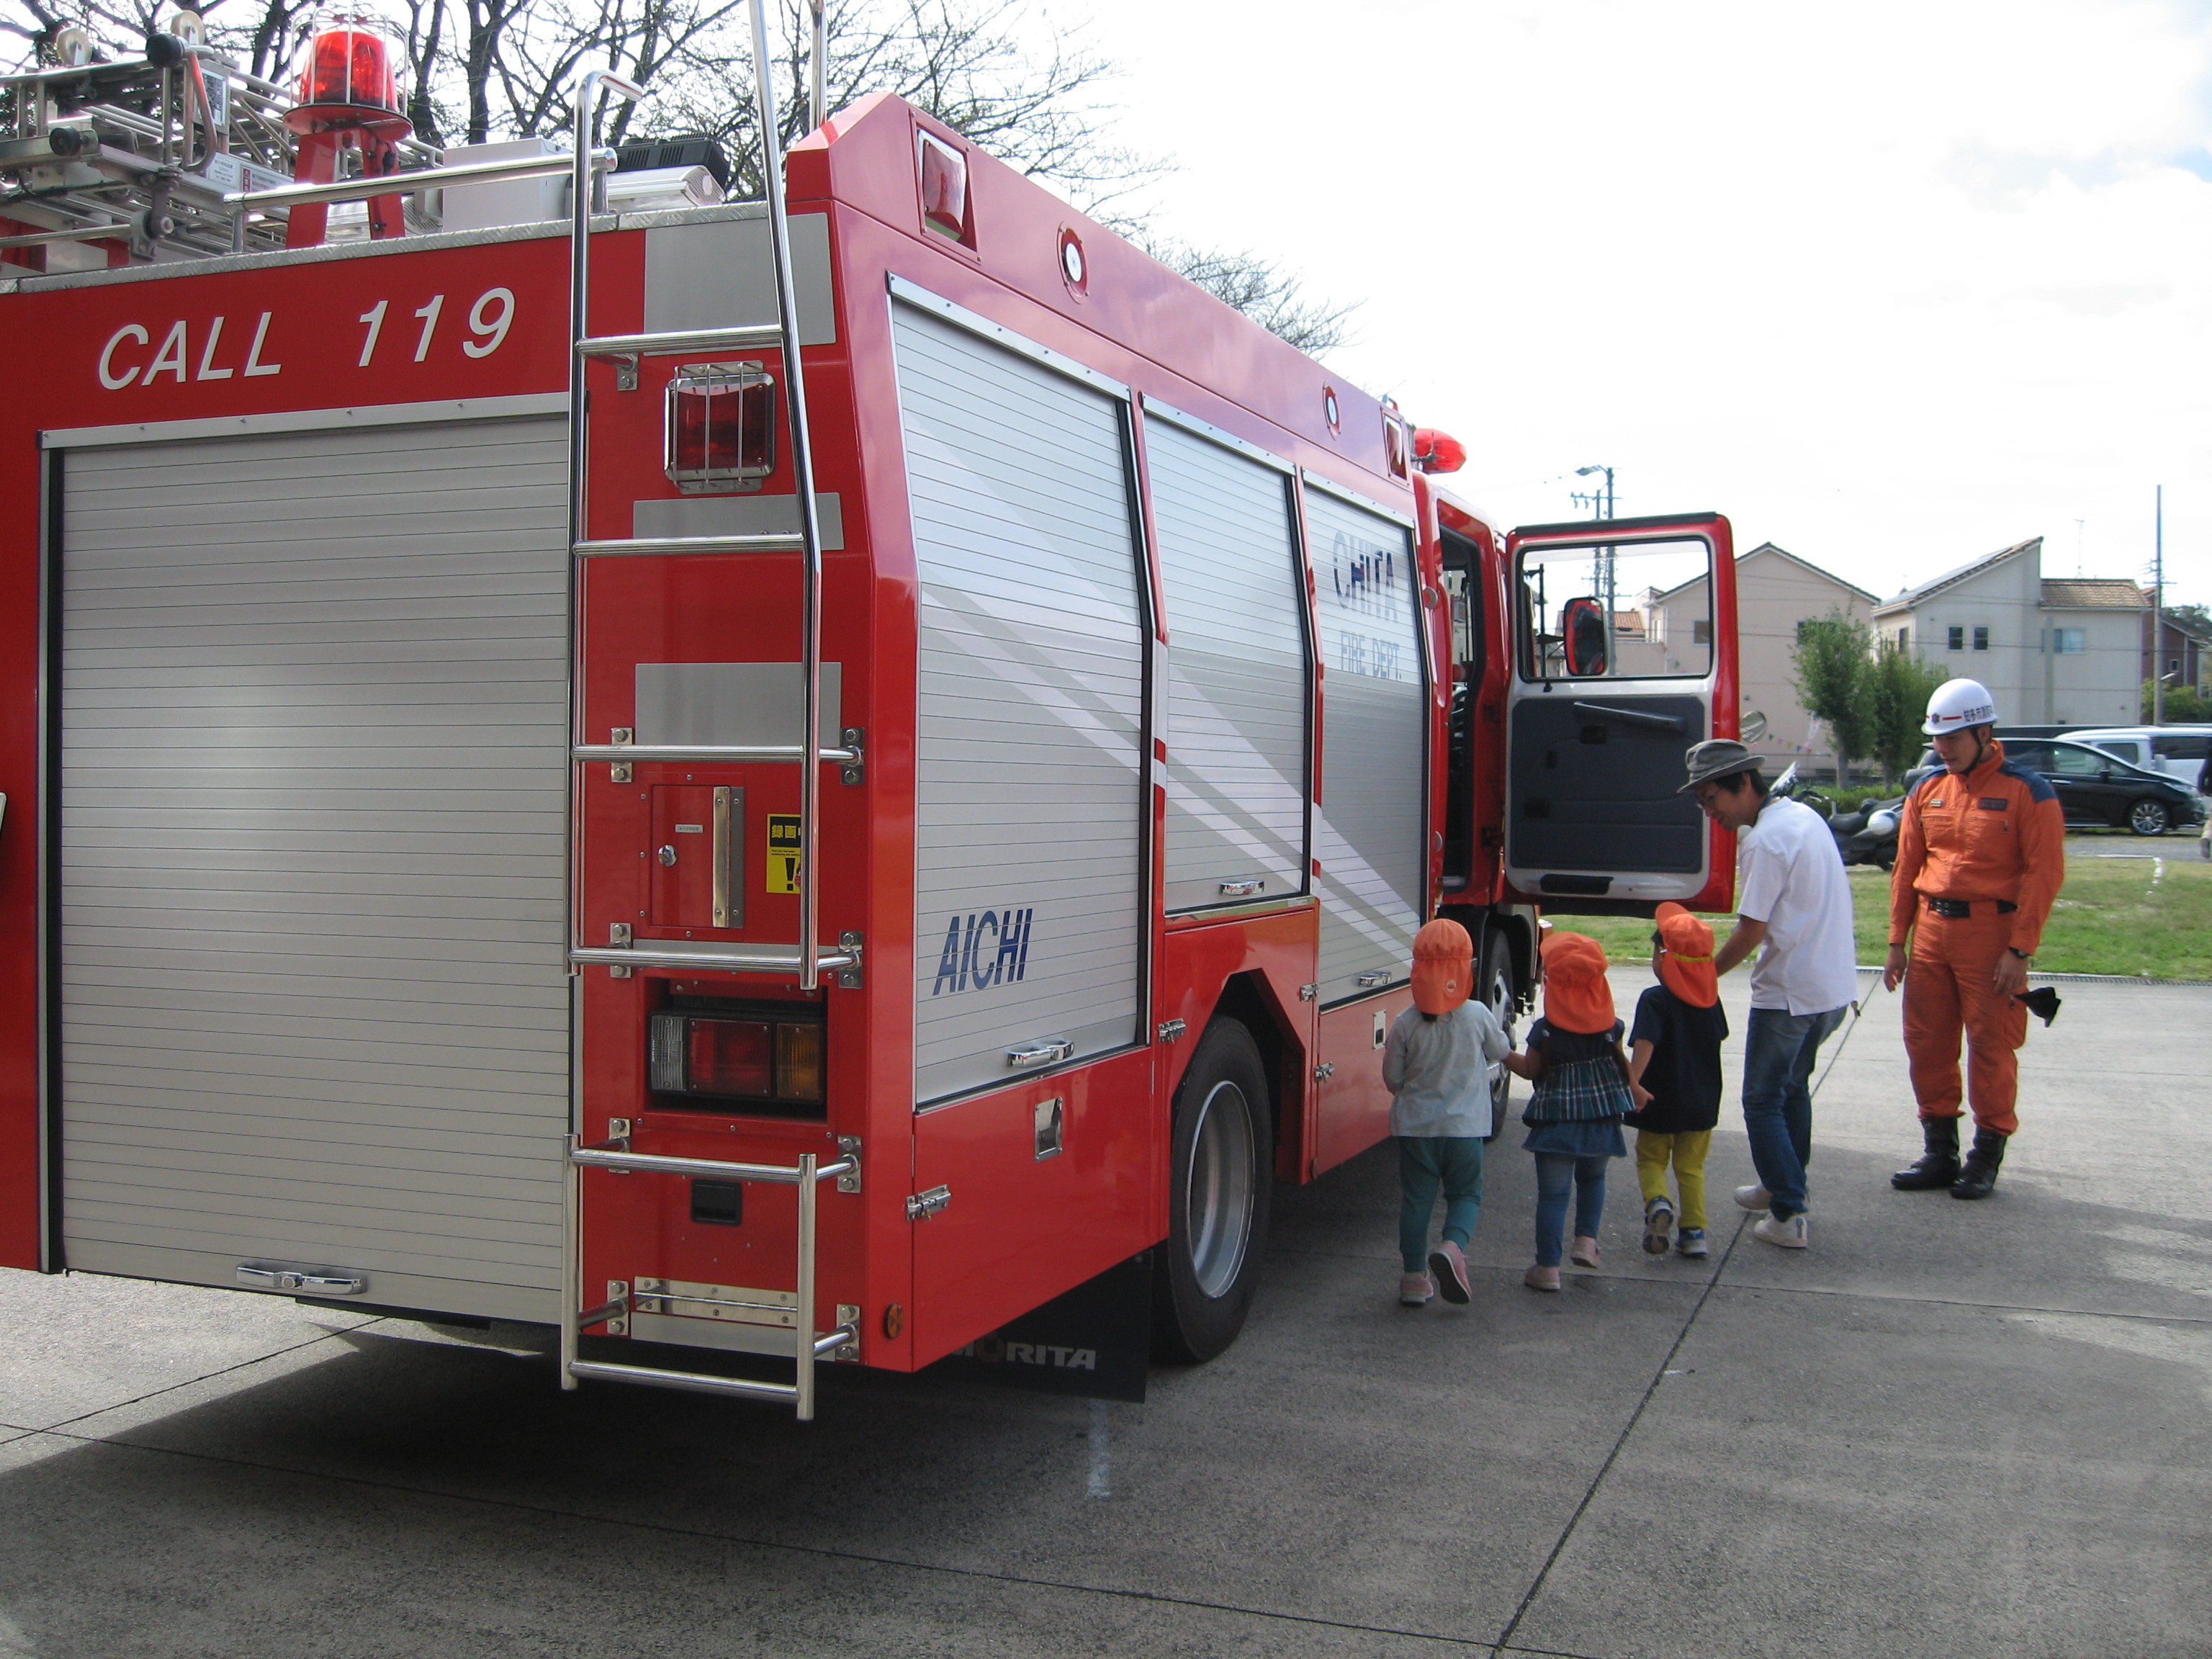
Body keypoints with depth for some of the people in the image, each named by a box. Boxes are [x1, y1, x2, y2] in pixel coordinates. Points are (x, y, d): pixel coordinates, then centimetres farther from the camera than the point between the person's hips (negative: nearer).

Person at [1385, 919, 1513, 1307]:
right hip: (1465, 1126, 0)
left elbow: (1392, 1078, -2)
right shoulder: (1478, 1016, -10)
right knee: (1465, 1193, 13)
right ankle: (1453, 1247, -14)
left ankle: (1415, 1276, 12)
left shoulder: (1405, 1024, -10)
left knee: (1416, 1197, 10)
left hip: (1415, 1125, 1)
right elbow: (1500, 1050, 9)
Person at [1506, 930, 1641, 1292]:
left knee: (1553, 1191, 1)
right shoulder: (1609, 1025, -2)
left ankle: (1548, 1267, 1)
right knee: (1592, 1177, 27)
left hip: (1557, 1117, -3)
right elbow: (1622, 1065, 8)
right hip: (1603, 1116, 3)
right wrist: (1633, 1089, 27)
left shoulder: (1545, 1030, -12)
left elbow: (1530, 1069, -5)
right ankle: (1587, 1239, 16)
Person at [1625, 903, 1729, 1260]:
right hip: (1703, 1102, 5)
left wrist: (1631, 1083, -34)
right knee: (1691, 1166, 15)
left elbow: (1645, 1045, -28)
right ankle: (1694, 1232, 10)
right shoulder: (1711, 998, 1)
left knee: (1651, 1159, 11)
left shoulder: (1655, 1000, -17)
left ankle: (1657, 1202, -16)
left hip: (1662, 1101, -4)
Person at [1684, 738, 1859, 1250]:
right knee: (1793, 1088, 24)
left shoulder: (1765, 840, -19)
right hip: (1835, 986, 9)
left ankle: (1787, 1217, -2)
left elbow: (1752, 930, -19)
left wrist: (1704, 975, -8)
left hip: (1789, 992, -9)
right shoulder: (1805, 816, 9)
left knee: (1764, 1102, 0)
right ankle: (1787, 1186, 37)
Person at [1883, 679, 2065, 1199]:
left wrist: (2019, 951, -15)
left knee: (1991, 1046, 1)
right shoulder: (1928, 790, 9)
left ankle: (1987, 1155, 14)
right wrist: (1898, 941, 11)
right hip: (1931, 930, 5)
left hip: (1990, 933, -5)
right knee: (1926, 1042, 8)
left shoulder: (2027, 793, -7)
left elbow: (2044, 875, -10)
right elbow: (1906, 868, 13)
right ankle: (1939, 1151, 20)